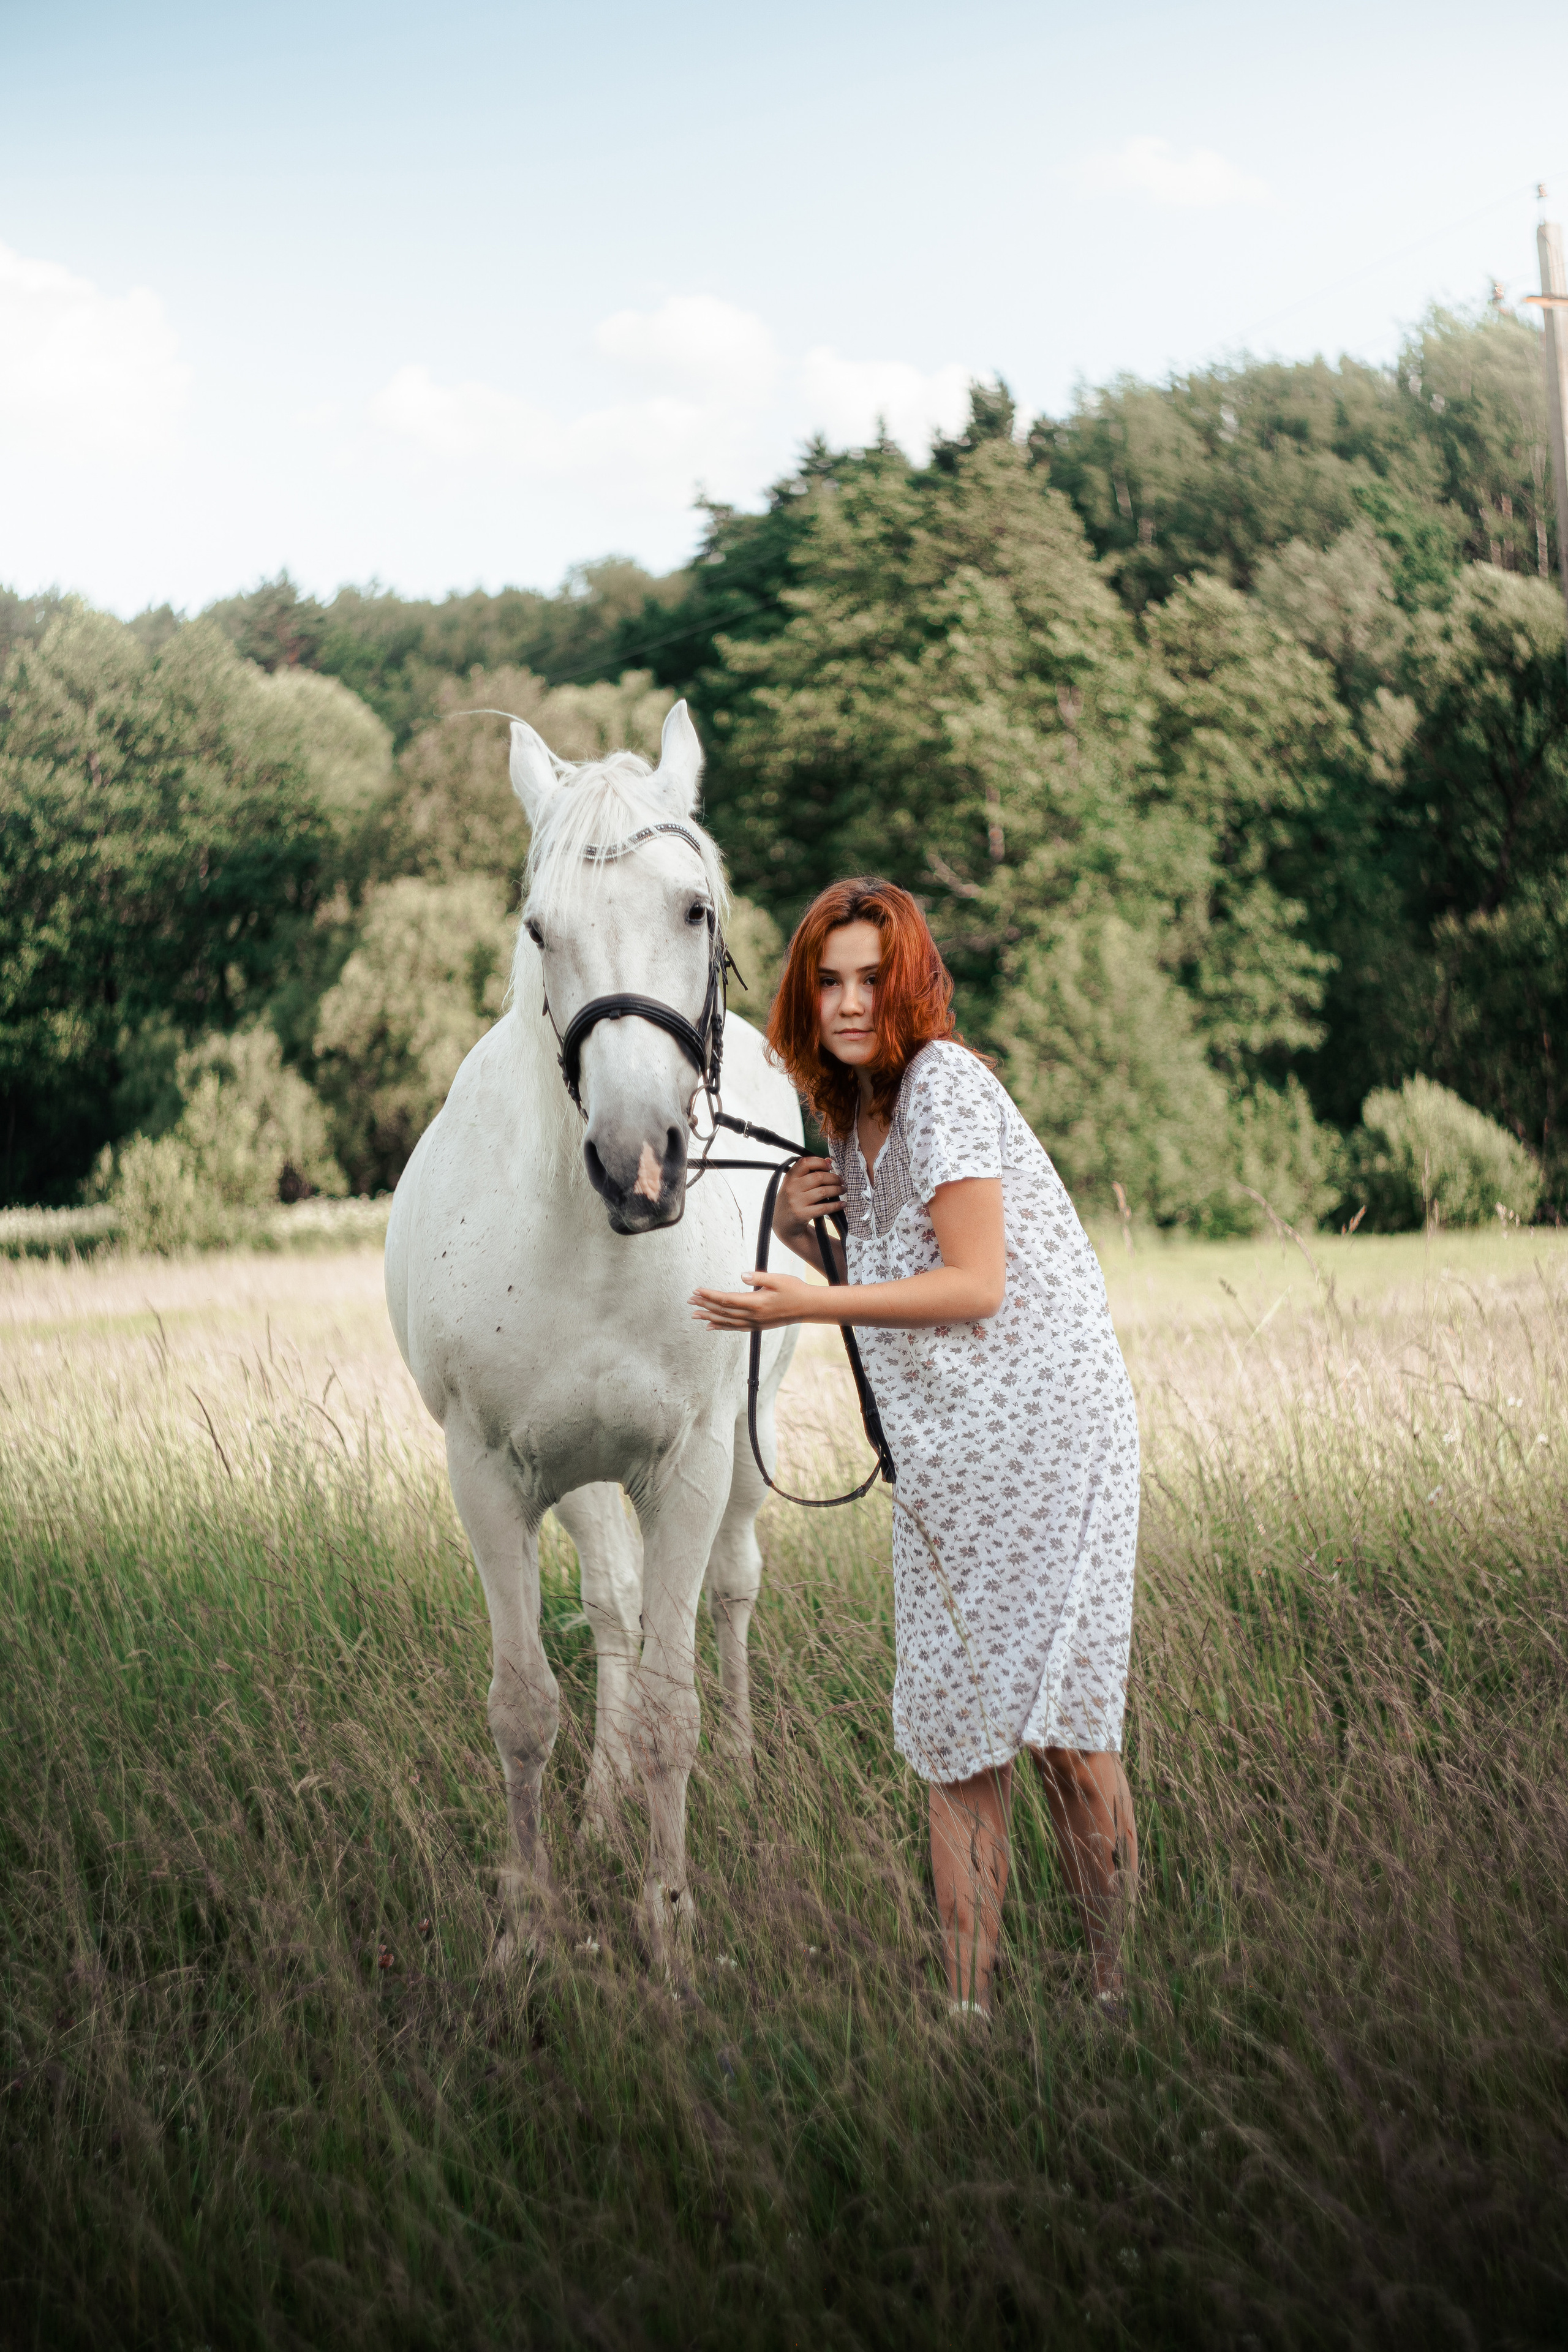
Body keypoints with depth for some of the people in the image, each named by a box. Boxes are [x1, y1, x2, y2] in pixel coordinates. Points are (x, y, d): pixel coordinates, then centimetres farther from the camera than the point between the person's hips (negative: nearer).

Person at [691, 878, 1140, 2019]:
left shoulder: (945, 1080, -10)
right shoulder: (852, 1117, 16)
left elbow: (975, 1284, -16)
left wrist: (808, 1306, -20)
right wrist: (794, 1228, 3)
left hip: (1047, 1420, -8)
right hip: (944, 1456, 8)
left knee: (1059, 1722, -9)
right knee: (956, 1738, 5)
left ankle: (1122, 1994, 1)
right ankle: (969, 2009, 10)